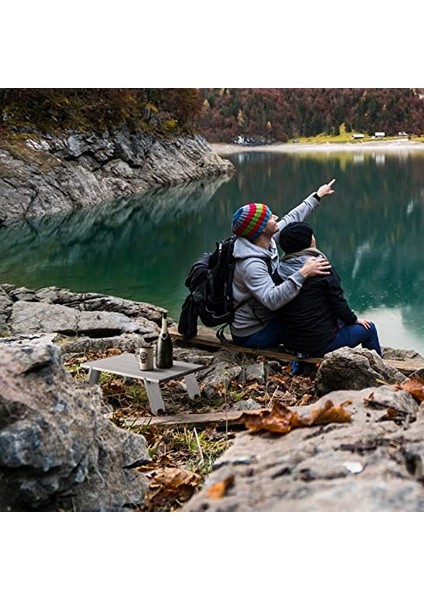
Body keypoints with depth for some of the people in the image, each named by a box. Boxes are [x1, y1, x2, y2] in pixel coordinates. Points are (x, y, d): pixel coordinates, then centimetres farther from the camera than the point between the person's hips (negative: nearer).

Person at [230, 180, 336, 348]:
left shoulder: (268, 241, -5)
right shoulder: (251, 265, -31)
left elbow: (291, 219, 10)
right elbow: (272, 300, -43)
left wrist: (317, 196, 20)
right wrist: (303, 274, -46)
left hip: (264, 317, 9)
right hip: (252, 335, -9)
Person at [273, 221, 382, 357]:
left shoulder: (279, 272, -3)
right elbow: (338, 302, -13)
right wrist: (354, 319, 9)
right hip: (319, 344, -7)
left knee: (338, 321, 33)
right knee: (368, 328, 16)